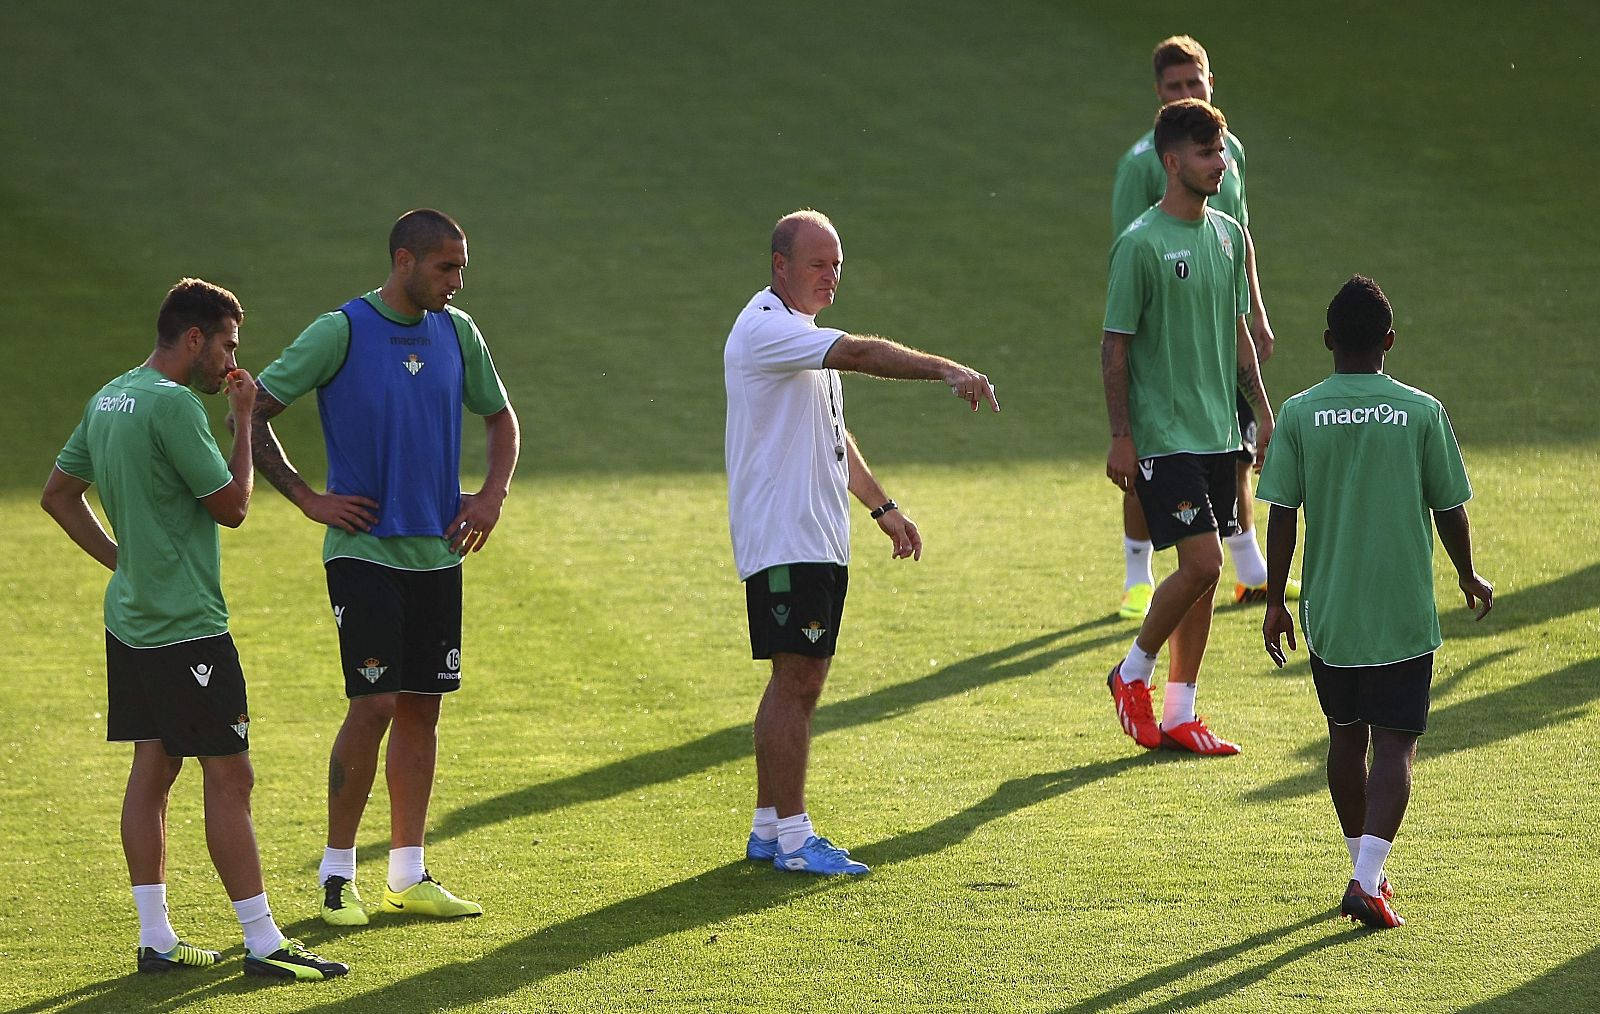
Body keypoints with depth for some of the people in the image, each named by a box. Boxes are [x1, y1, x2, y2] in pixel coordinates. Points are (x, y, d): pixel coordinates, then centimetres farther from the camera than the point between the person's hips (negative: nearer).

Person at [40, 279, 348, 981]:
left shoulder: (107, 400, 11)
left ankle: (156, 939, 14)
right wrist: (244, 422, -3)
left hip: (131, 620, 10)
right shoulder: (173, 404, -18)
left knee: (152, 769, 12)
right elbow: (232, 506, -13)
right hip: (185, 627, -10)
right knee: (228, 776, -6)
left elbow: (58, 494, 20)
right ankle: (264, 945, -5)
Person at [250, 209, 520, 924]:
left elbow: (501, 419, 23)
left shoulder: (456, 333, 8)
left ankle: (408, 875, 14)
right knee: (374, 705, -11)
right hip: (364, 549, -6)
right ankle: (336, 873, 0)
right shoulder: (341, 333, -10)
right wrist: (309, 499, -9)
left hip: (437, 551, 6)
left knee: (422, 706, 7)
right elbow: (252, 413, -7)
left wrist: (492, 495, 7)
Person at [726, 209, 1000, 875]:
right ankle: (791, 836, -9)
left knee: (800, 681, 10)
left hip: (820, 539, 10)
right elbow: (860, 354, -29)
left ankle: (769, 829, 16)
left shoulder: (803, 334, 20)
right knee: (796, 678, -10)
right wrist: (945, 370, -37)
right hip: (783, 538, -10)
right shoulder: (766, 329, -14)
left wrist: (883, 507, 28)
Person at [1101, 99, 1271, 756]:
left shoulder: (1228, 235, 9)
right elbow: (1116, 345, -10)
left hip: (1218, 431, 7)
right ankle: (1133, 672, 8)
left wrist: (1262, 411, 15)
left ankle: (1178, 715, 14)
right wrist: (1120, 438, -12)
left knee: (1203, 573, 7)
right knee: (1201, 563, -13)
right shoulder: (1141, 244, -12)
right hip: (1163, 436, -7)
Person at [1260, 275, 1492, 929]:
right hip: (1404, 616, -2)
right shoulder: (1422, 414, -6)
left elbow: (1282, 515, -4)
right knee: (1395, 743, -1)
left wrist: (1275, 601, 6)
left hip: (1328, 615, 2)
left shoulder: (1300, 415, -5)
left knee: (1347, 736, 18)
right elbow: (1450, 509, 1)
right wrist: (1469, 578, 18)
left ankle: (1366, 867, 29)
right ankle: (1368, 880, -15)